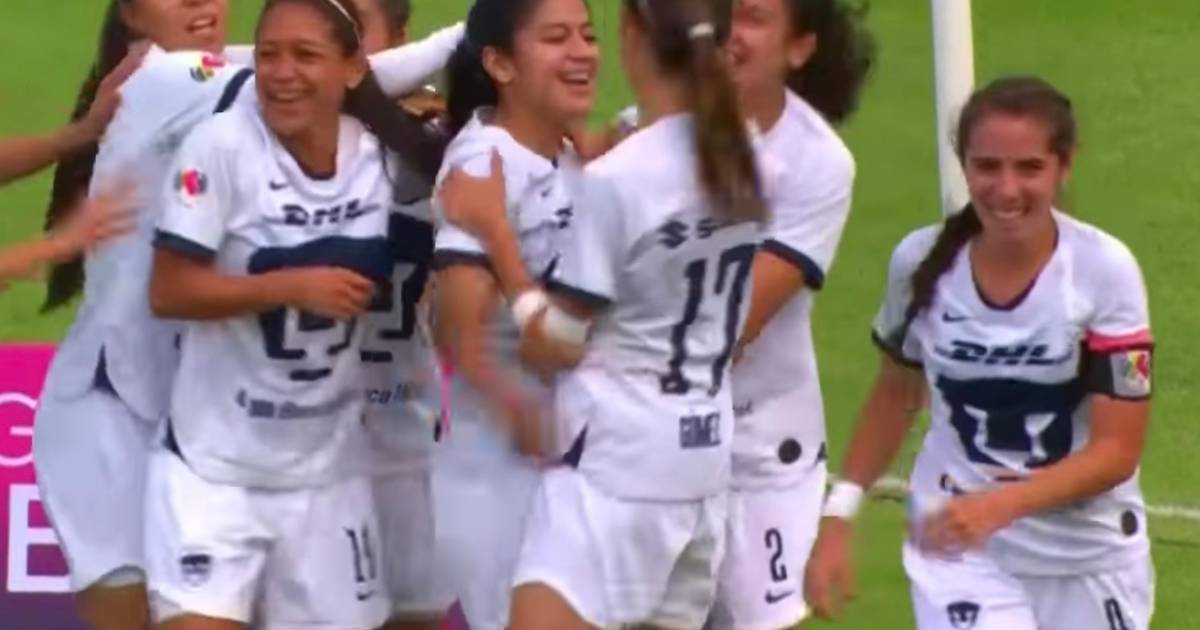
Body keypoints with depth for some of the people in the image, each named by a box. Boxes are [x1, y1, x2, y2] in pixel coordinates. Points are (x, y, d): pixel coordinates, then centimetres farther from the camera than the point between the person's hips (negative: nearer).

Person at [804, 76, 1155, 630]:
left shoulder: (1105, 271, -18)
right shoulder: (922, 262, -10)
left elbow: (1118, 449, -18)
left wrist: (1000, 505, -32)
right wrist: (838, 515, 2)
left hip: (1089, 554, 0)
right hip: (961, 550, 0)